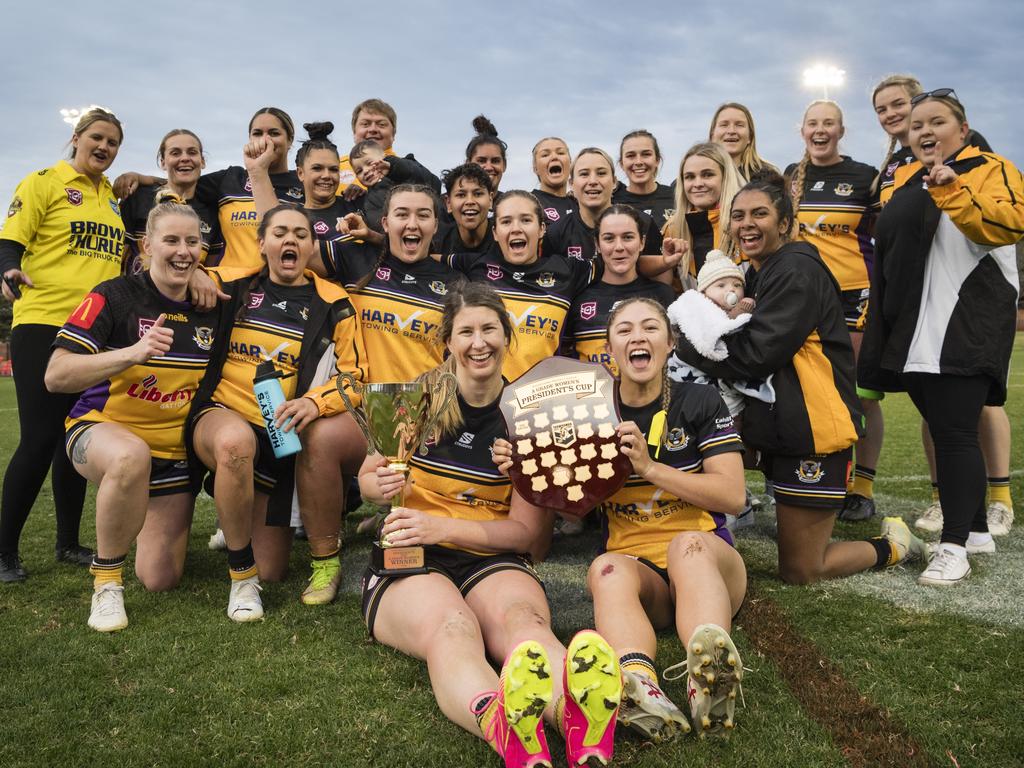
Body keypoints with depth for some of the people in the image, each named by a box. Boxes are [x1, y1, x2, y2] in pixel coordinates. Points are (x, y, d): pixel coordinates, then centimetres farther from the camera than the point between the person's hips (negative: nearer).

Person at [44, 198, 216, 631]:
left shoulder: (209, 309, 1)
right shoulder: (114, 297, -12)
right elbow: (55, 376, -22)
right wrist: (132, 353, -34)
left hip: (175, 449, 4)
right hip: (103, 430, -4)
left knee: (160, 581, 1)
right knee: (132, 457, -43)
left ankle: (137, 515, 37)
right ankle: (106, 580, -19)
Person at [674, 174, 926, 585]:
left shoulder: (797, 271, -16)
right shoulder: (760, 274, 16)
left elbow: (753, 356, -23)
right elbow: (740, 343, 12)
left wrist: (683, 345, -14)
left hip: (814, 434, -9)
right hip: (782, 431, 9)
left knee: (799, 573, 1)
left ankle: (892, 545, 23)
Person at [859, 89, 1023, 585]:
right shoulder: (903, 183, 19)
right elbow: (886, 256, 25)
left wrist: (953, 191, -32)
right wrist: (873, 326, 21)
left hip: (966, 328, -6)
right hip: (913, 334, 7)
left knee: (955, 431, -11)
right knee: (942, 430, 9)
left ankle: (954, 546, -6)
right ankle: (975, 528, 22)